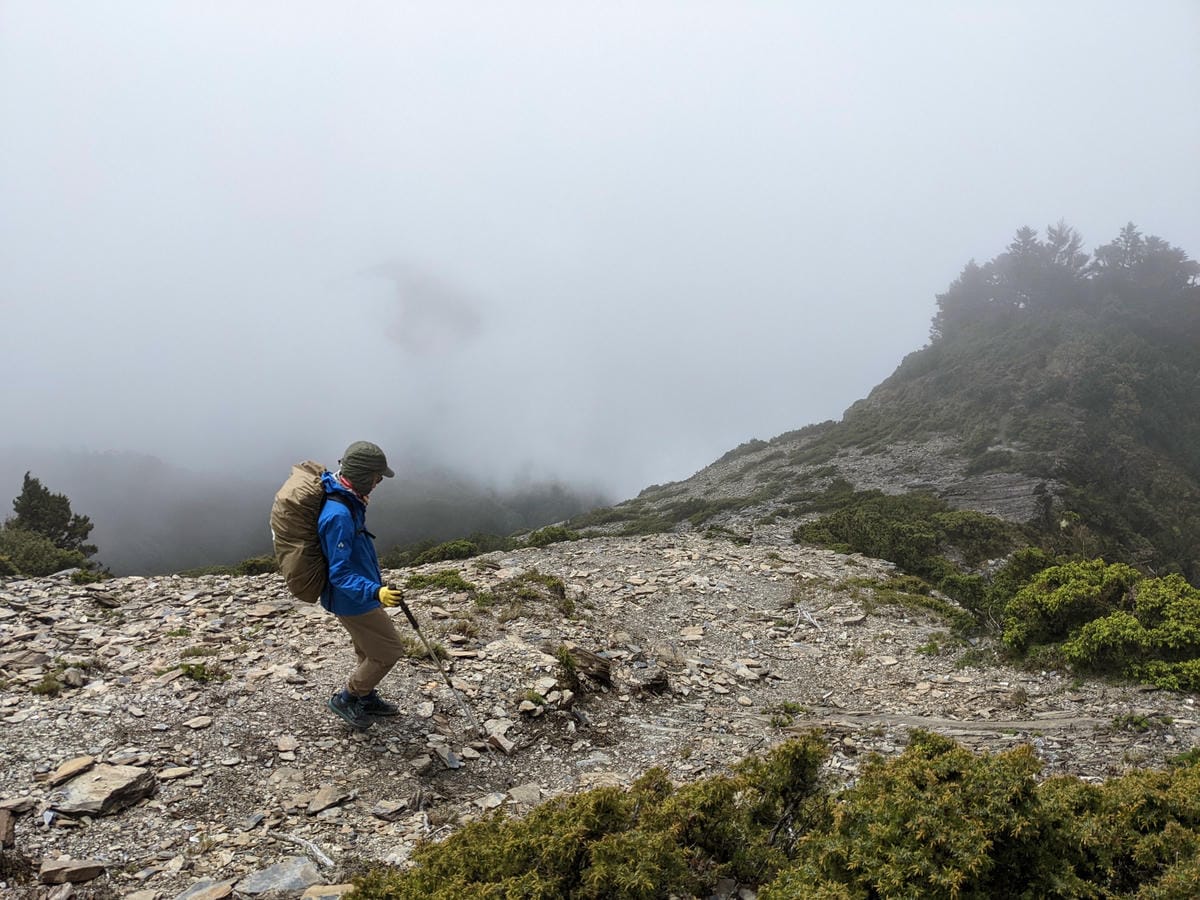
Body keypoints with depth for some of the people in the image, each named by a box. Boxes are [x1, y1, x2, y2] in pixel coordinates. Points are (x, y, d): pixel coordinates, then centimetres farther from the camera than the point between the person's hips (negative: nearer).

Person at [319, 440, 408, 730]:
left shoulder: (347, 502, -1)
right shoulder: (339, 515, -32)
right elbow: (340, 574, -31)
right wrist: (375, 592, -42)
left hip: (358, 596, 10)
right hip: (354, 601, -10)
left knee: (369, 652, 25)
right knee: (389, 651, 3)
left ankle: (366, 699, 43)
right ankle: (346, 699, 18)